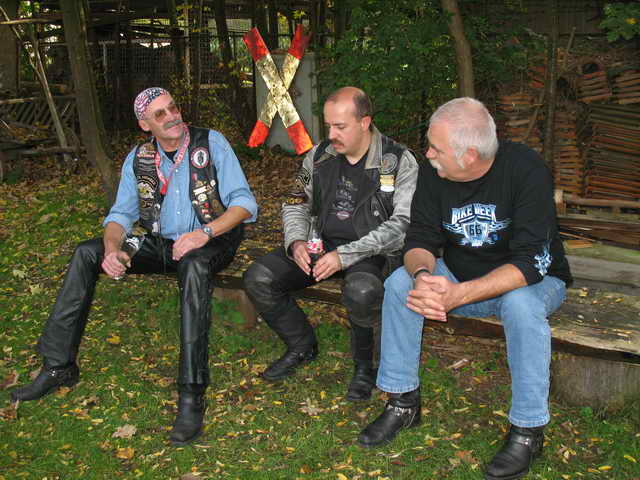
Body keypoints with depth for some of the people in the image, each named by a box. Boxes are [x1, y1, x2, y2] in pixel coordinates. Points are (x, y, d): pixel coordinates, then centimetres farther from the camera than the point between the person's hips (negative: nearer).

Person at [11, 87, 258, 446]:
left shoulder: (211, 143, -9)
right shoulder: (139, 159, 4)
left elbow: (244, 202, -12)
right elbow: (121, 214, 5)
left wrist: (205, 231, -29)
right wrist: (112, 249, -18)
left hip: (211, 244, -5)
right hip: (161, 244, 5)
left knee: (194, 265, -41)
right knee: (87, 253, -11)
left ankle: (192, 394, -41)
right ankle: (59, 366, -5)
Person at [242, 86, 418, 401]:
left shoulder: (399, 162, -9)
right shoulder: (319, 156, 6)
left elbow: (403, 222, -17)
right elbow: (296, 204, 15)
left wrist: (345, 255, -24)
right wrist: (296, 242, -7)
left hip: (372, 251, -5)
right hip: (320, 245, 5)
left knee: (361, 292, -40)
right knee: (258, 278, -14)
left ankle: (365, 365, -8)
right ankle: (302, 346, 10)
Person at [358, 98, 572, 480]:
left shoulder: (527, 170, -26)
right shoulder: (434, 173, -11)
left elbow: (532, 263, -31)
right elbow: (420, 240, -8)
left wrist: (458, 294, -43)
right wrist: (423, 275, -34)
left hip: (530, 280, -4)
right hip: (460, 275, 4)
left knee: (521, 304, -37)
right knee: (399, 283, -18)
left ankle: (528, 431, -19)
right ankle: (403, 402, -5)